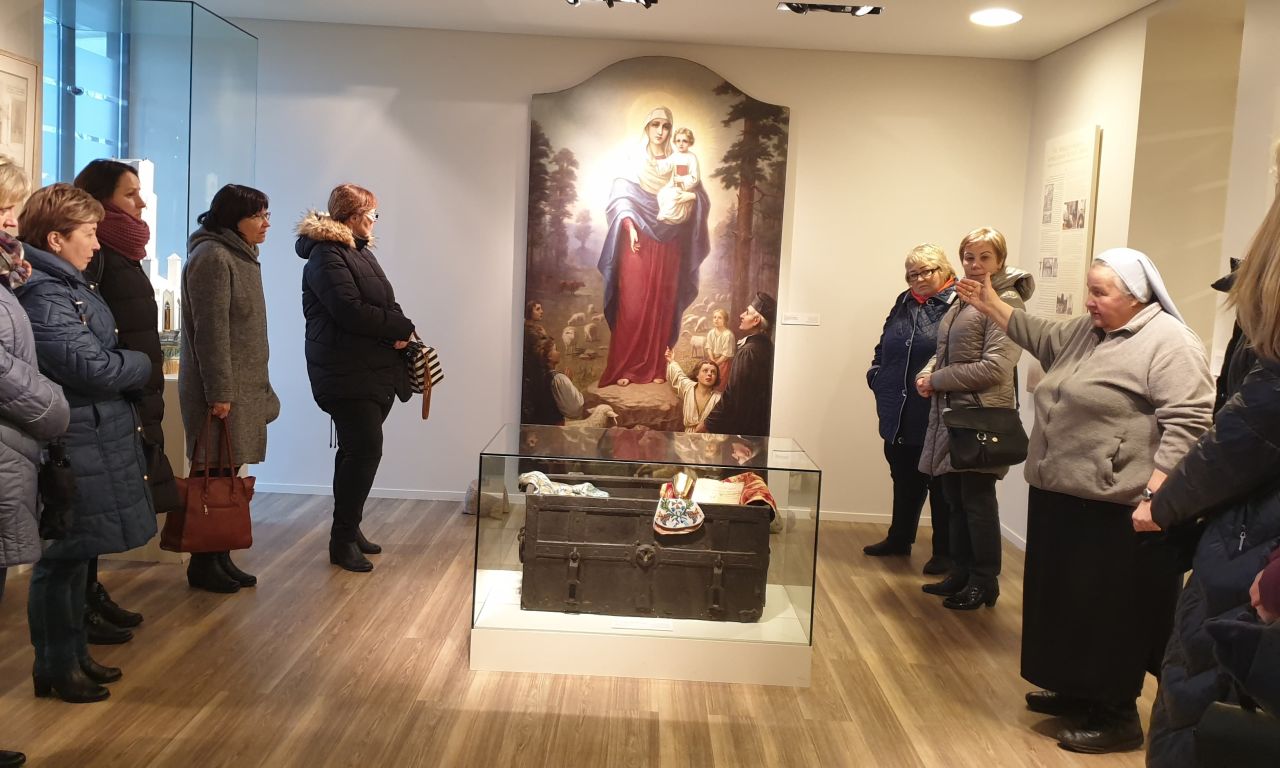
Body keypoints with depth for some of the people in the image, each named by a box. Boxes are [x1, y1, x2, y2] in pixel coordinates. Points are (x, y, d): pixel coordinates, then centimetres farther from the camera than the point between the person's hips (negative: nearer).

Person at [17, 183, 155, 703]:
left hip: (92, 440, 10)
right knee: (63, 559, 3)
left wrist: (127, 365, -4)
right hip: (73, 447, -10)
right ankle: (55, 669, 17)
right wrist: (143, 364, -6)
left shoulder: (66, 285, 13)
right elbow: (95, 367, -22)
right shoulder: (44, 297, -19)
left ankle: (73, 655, 33)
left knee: (74, 556, 19)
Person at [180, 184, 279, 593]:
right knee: (213, 475, -3)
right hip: (221, 388, -9)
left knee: (227, 474, 11)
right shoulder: (213, 257, -14)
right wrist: (219, 393, -20)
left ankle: (220, 557, 17)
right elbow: (211, 330, -19)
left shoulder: (242, 256, 16)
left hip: (245, 386, 9)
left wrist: (258, 385, 21)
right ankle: (202, 564, 6)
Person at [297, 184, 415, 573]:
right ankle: (342, 540, -3)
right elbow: (350, 311, -21)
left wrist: (397, 331, -3)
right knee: (364, 450, -12)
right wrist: (402, 327, -11)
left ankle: (349, 529, 22)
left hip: (376, 371, 9)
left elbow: (382, 303, 19)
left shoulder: (359, 251, 19)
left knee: (359, 451, 12)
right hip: (347, 374, -9)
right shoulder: (327, 256, -11)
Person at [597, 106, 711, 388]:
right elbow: (621, 198, -2)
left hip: (668, 245, 2)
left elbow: (698, 200, 7)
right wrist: (630, 226, -18)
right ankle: (625, 367, -1)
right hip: (639, 241, -2)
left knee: (663, 303, 2)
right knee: (632, 303, -5)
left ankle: (657, 367, 7)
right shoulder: (633, 163, 6)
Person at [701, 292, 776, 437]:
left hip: (740, 427, -9)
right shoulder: (765, 345, 7)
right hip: (758, 423, 9)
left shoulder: (748, 352, -22)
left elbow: (732, 394, -23)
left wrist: (708, 423, -17)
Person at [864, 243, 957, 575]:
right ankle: (899, 539, 34)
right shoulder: (903, 303, 13)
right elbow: (883, 348, 21)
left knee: (941, 486, 6)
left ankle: (945, 551, 17)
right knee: (904, 481, 20)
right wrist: (877, 376, 8)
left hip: (936, 418, -7)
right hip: (898, 415, 7)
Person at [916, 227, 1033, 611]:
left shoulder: (1005, 302, -11)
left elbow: (995, 367, -19)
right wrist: (927, 373, 0)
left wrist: (938, 379, -13)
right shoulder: (963, 301, 15)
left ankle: (984, 582, 13)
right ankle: (961, 572, 26)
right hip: (951, 412, 8)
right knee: (956, 498, 14)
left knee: (977, 499, 0)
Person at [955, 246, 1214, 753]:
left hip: (1114, 511, -9)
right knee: (1070, 604, 17)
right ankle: (1079, 694, 31)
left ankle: (1118, 716, 14)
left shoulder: (1168, 343, -14)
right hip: (1062, 500, 9)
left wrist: (1153, 496, -24)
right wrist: (990, 306, 24)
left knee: (1109, 613, 1)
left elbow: (1187, 425, -20)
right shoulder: (1087, 332, 13)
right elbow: (1041, 338, 30)